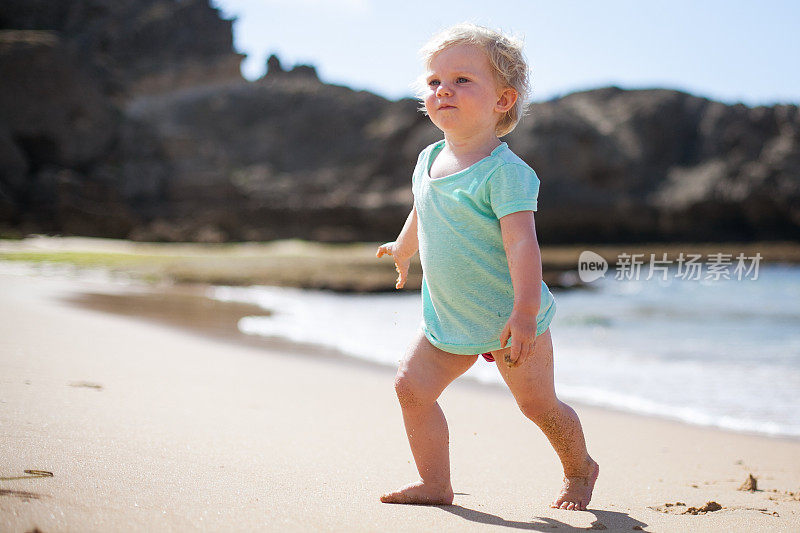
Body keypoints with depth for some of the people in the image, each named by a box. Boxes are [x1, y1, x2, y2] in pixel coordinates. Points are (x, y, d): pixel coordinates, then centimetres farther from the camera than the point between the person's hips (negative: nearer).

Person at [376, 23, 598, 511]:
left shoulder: (506, 172, -22)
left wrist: (525, 311, -39)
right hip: (449, 320, 7)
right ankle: (435, 484, 8)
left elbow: (522, 242, -30)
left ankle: (580, 469, 32)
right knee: (412, 386, -3)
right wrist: (403, 249, 41)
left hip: (510, 320, -6)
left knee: (538, 404, 5)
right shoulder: (429, 160, 2)